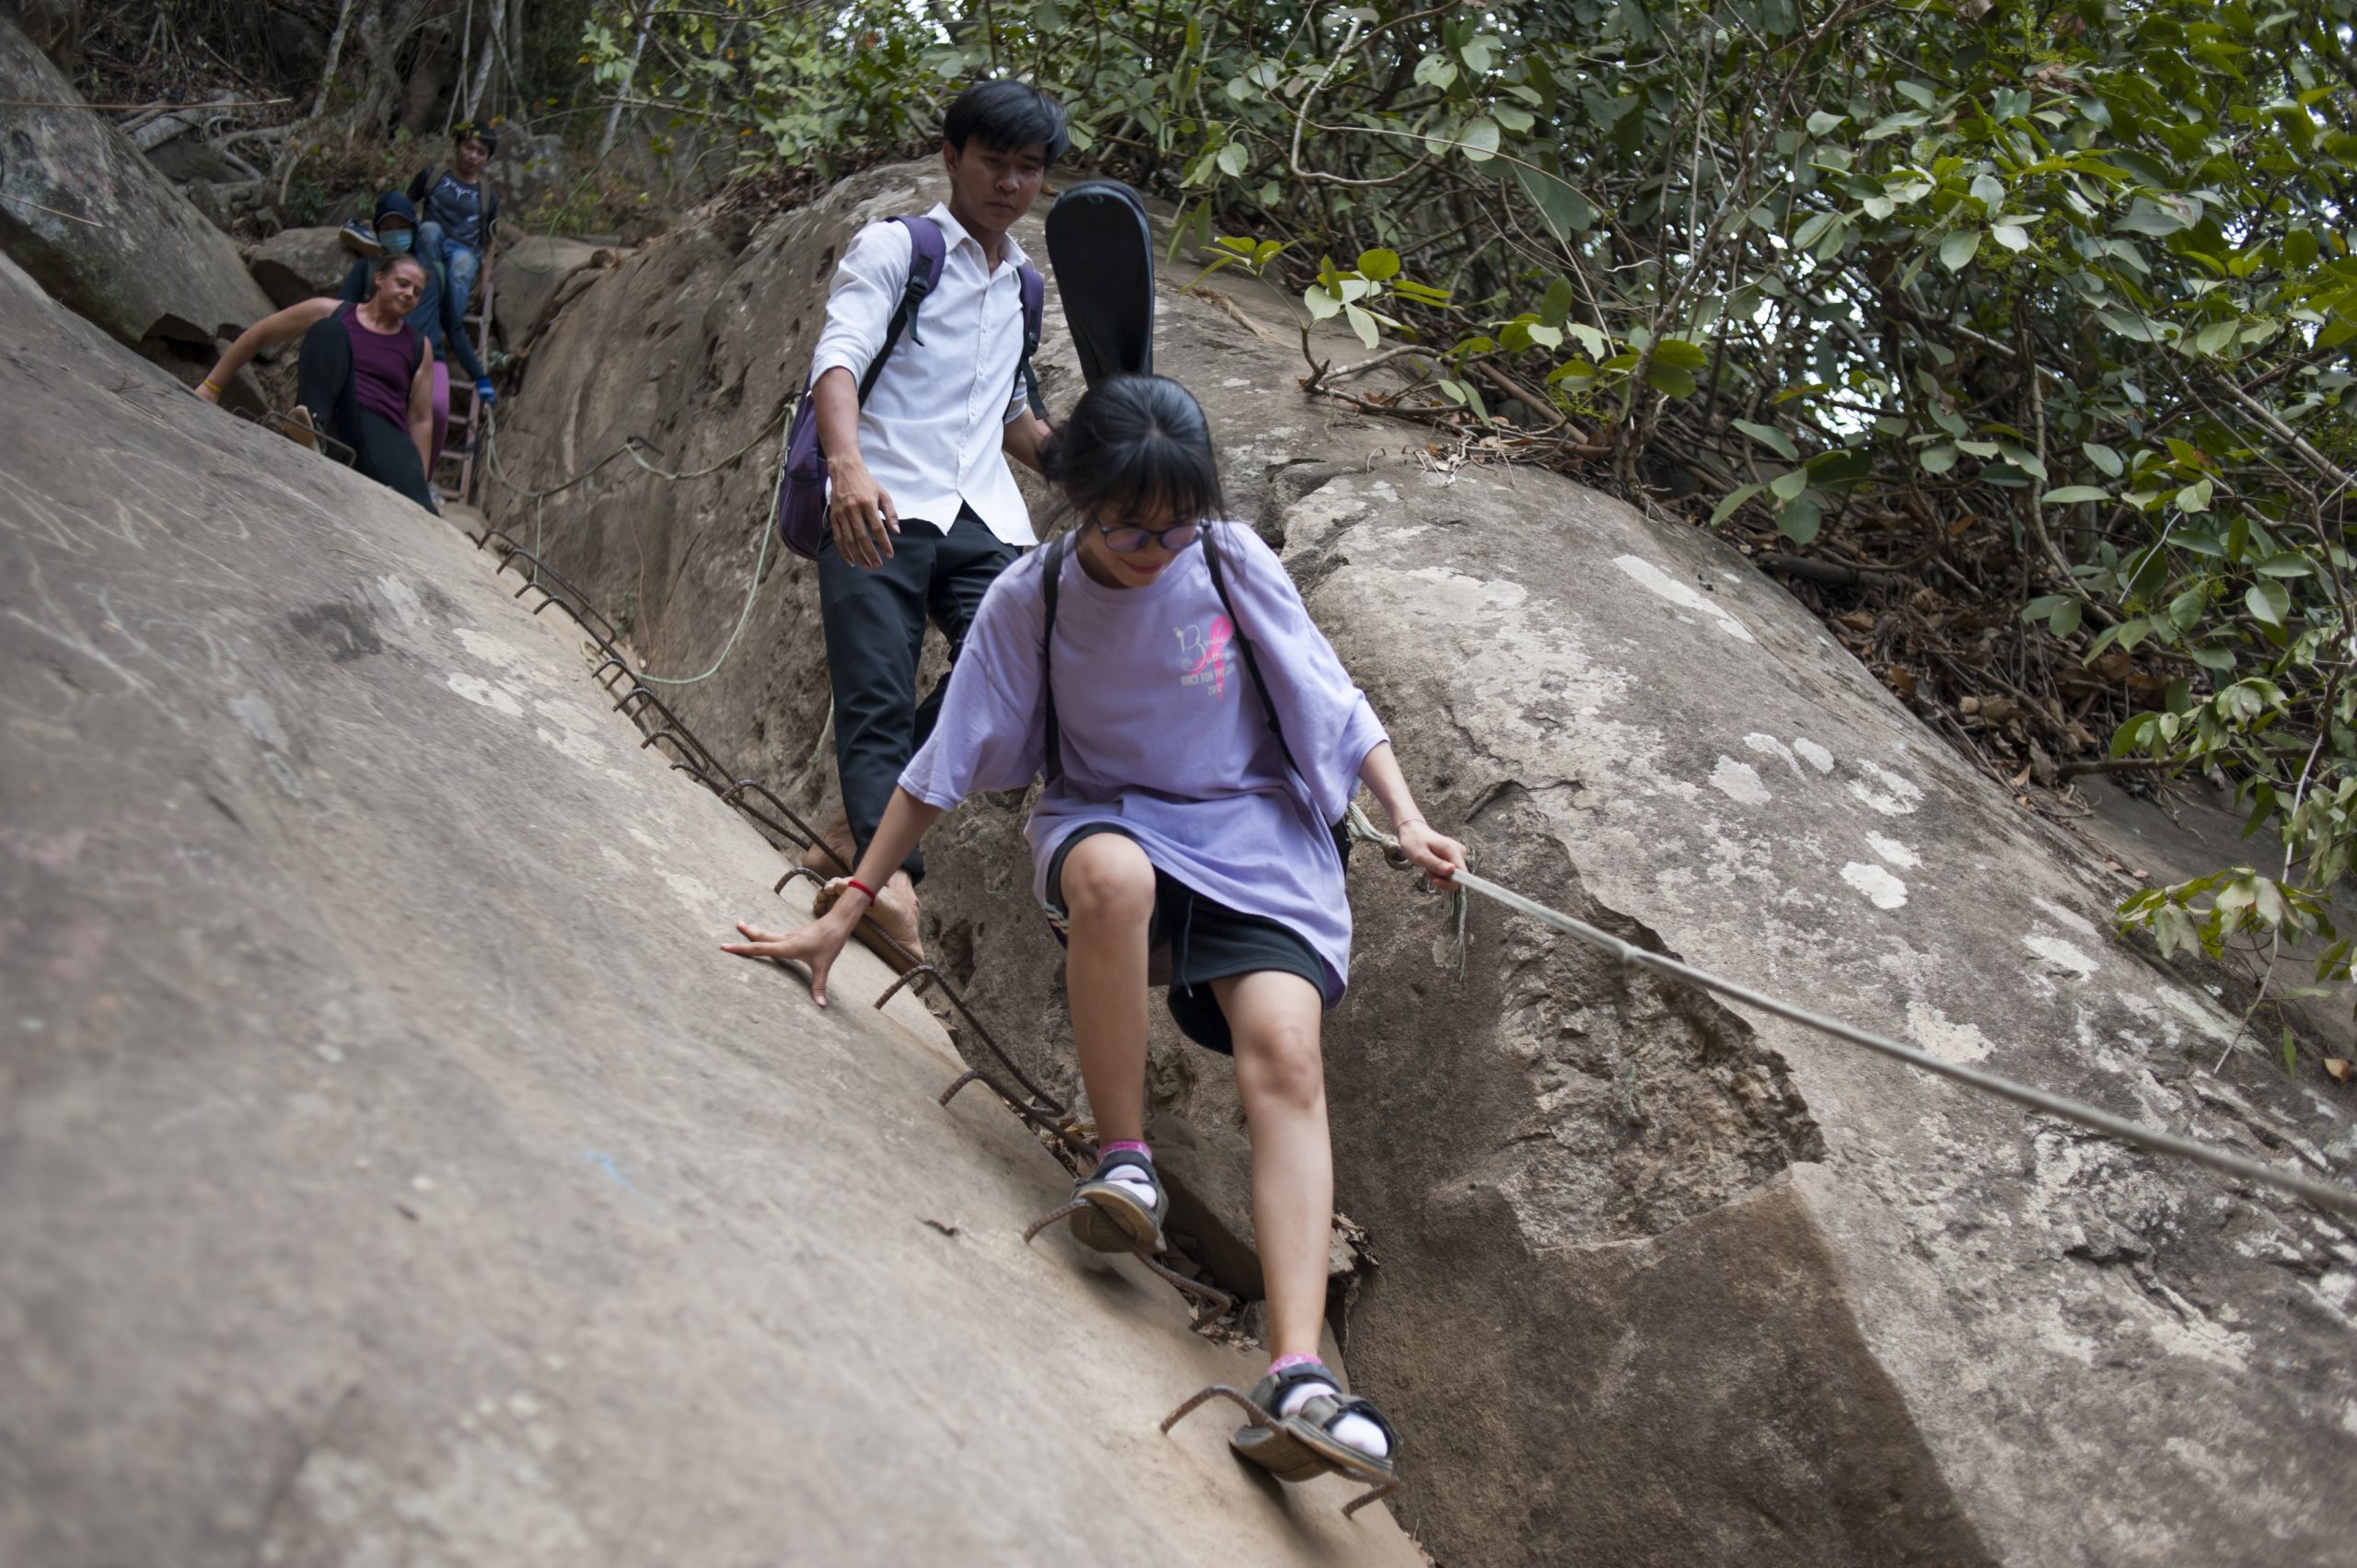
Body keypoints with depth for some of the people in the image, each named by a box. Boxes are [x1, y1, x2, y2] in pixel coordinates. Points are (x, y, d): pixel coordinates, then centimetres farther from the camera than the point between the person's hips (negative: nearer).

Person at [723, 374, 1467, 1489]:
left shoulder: (1236, 567, -6)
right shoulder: (1028, 603, -6)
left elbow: (1336, 704, 3)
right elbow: (944, 767, -1)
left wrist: (1406, 818, -10)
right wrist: (847, 911, -2)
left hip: (1255, 833, 0)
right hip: (1109, 817, 0)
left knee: (1285, 1052, -27)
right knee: (1112, 872, -40)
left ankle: (1297, 1376, -39)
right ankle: (1123, 1161, -22)